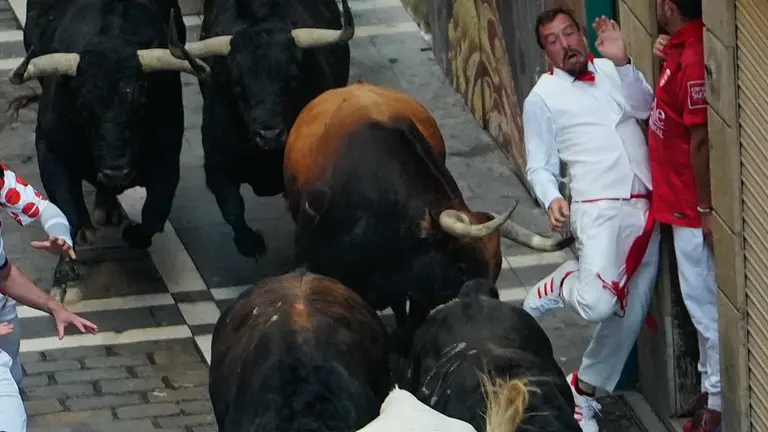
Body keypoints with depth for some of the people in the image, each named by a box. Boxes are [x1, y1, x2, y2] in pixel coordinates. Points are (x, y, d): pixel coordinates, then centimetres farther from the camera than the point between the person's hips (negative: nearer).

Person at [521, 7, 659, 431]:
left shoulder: (612, 71, 13)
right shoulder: (542, 98, 4)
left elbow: (644, 105, -5)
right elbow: (540, 167, 5)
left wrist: (622, 61, -15)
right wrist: (551, 200, -14)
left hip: (646, 209, 4)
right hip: (600, 209, -4)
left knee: (630, 313, 9)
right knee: (598, 305, -25)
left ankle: (585, 388, 27)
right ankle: (563, 283, 10)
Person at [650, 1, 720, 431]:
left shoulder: (694, 57, -25)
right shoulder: (682, 48, 5)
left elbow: (702, 140, -24)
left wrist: (706, 210, -22)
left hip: (694, 208, -10)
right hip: (684, 204, 10)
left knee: (706, 305, 0)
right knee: (701, 304, 20)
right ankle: (711, 388, 31)